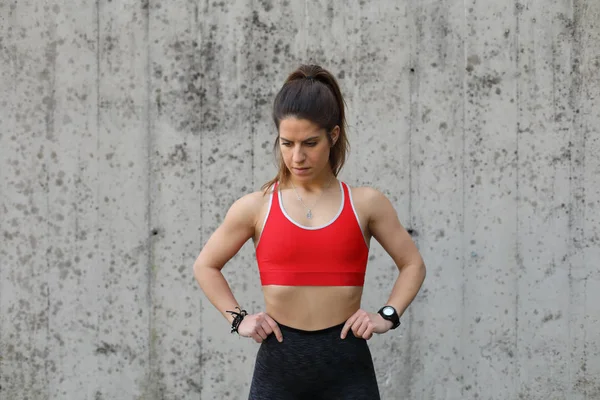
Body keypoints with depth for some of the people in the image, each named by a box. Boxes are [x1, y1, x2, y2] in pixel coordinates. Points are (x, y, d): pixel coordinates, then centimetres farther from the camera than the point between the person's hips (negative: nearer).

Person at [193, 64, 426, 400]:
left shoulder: (366, 204, 3)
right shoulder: (257, 207, 3)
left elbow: (413, 264, 14)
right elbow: (206, 266, 16)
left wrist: (388, 315, 0)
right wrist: (238, 318, 5)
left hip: (346, 362, 0)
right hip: (279, 360, 0)